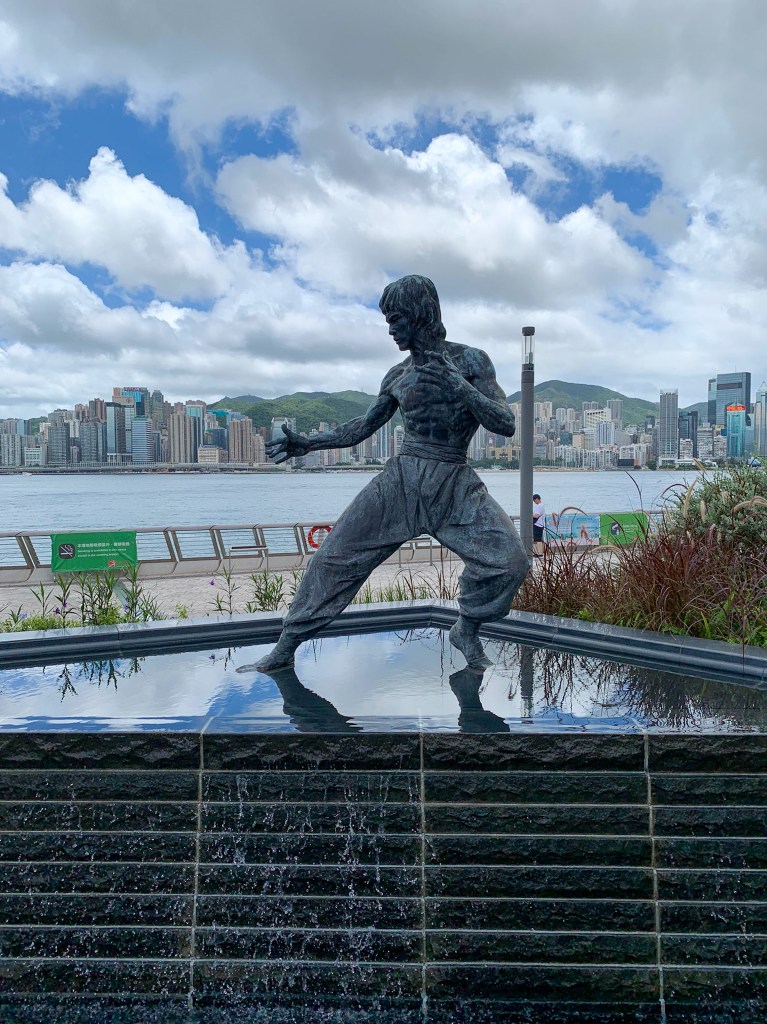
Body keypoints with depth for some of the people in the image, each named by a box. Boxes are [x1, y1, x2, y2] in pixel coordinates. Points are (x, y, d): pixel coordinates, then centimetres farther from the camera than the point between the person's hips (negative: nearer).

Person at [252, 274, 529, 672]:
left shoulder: (470, 360, 0)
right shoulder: (398, 375, 10)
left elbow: (506, 425, -7)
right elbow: (364, 426, 18)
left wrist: (459, 388, -21)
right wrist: (307, 443, 6)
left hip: (454, 485, -2)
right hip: (400, 477, 2)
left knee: (511, 560, -19)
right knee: (335, 555, -5)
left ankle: (467, 631, 7)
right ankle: (285, 648, 7)